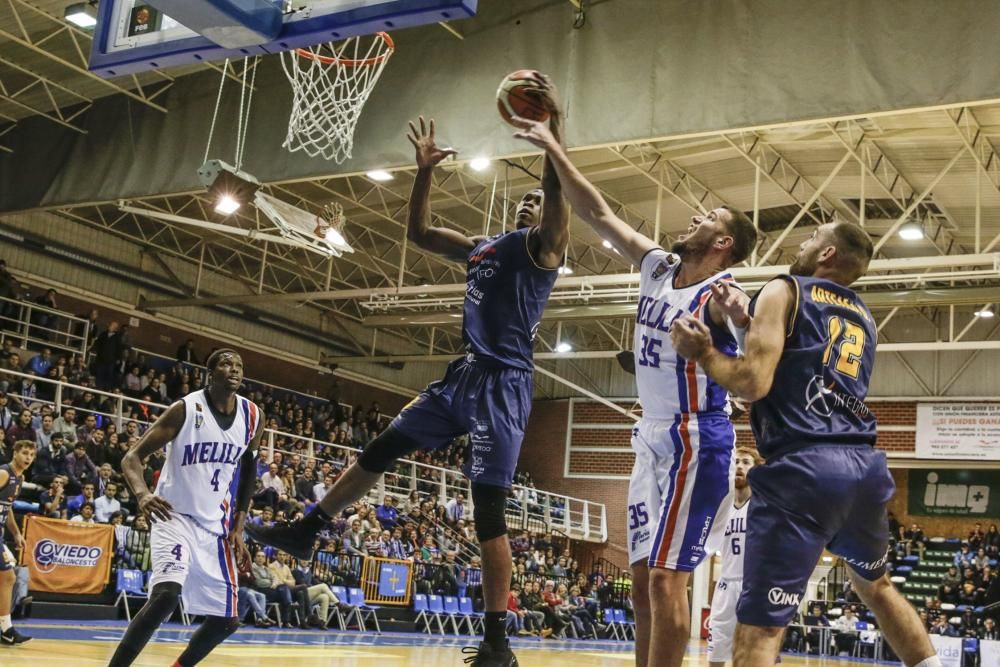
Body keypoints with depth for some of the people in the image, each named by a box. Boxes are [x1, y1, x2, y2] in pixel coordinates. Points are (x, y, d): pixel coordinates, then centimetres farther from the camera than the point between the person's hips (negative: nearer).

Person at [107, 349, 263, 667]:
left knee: (226, 620, 6)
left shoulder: (252, 418, 1)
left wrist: (238, 527, 9)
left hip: (216, 526, 6)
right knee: (165, 595, -30)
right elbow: (132, 456, -14)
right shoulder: (185, 409, -13)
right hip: (176, 516, -5)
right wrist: (142, 493, -35)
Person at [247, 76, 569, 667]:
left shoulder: (544, 243, -2)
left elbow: (558, 188, -21)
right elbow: (418, 232, 24)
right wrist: (425, 170, 14)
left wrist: (555, 121, -28)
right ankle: (307, 531, 28)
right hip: (464, 375, 8)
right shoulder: (479, 248, 21)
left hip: (504, 384, -8)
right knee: (380, 450, 13)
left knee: (489, 510, -9)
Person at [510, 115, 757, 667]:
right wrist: (553, 151, 7)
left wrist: (736, 311, -53)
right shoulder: (657, 266, 7)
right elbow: (597, 212, 10)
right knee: (643, 581, 11)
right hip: (653, 440, 9)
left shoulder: (719, 294, -14)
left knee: (667, 579, -9)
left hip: (695, 442, -8)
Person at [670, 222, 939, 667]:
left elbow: (753, 383, -9)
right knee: (876, 587, 33)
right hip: (865, 467, 7)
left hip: (803, 468, -7)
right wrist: (746, 320, 33)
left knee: (759, 627, -7)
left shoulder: (785, 291, 3)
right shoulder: (863, 317, 24)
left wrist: (701, 351, 6)